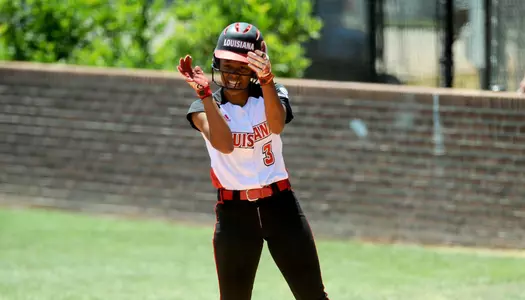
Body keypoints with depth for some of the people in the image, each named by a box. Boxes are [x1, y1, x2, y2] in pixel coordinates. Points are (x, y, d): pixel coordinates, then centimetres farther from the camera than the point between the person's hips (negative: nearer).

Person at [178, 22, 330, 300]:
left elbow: (276, 125, -23)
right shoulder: (204, 107, -4)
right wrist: (204, 94, -33)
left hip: (280, 204, 1)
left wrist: (266, 81, -40)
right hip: (234, 211, -1)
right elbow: (224, 144, -25)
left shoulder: (271, 94, 1)